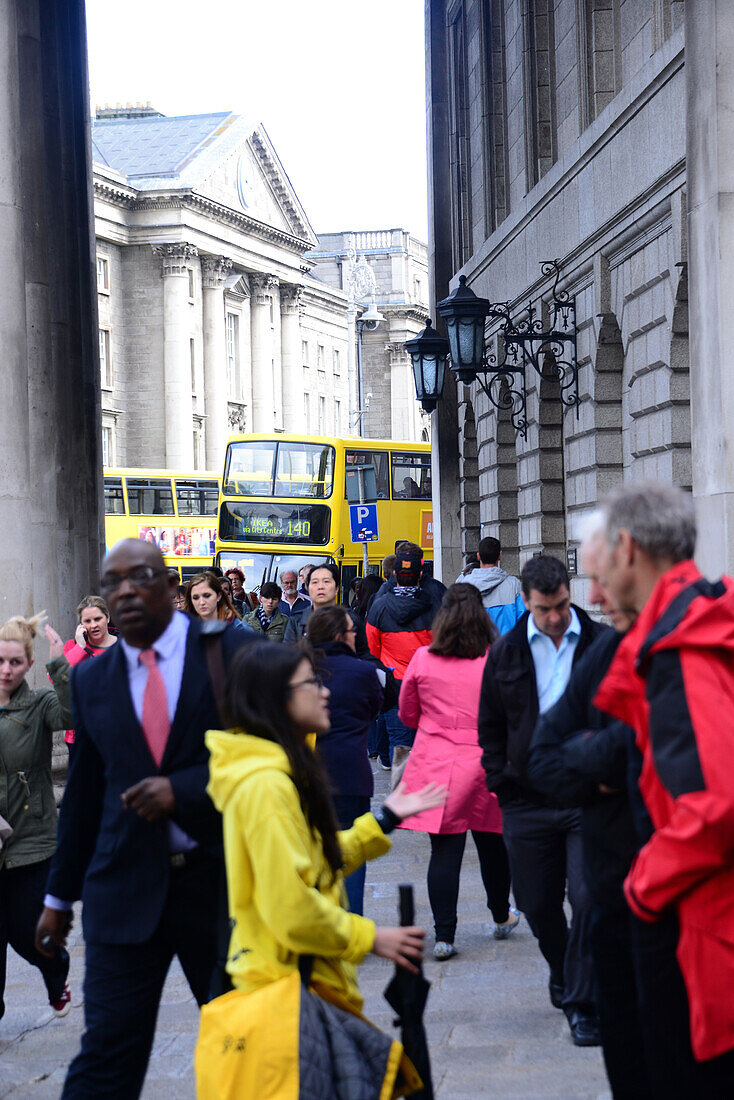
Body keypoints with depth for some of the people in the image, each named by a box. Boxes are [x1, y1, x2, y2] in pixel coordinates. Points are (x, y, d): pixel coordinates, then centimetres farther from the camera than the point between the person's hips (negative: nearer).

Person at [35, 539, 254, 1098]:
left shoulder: (232, 650, -3)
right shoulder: (91, 679, 9)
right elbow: (83, 794, 15)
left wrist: (184, 790, -18)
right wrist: (61, 894, 18)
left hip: (220, 879, -2)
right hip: (126, 889, 2)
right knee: (106, 1055, -4)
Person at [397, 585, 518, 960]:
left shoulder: (423, 660, -4)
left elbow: (408, 715, 8)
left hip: (436, 765, 0)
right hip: (487, 765, 0)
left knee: (444, 849, 1)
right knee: (492, 843, 16)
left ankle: (444, 935, -1)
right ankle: (501, 917, 36)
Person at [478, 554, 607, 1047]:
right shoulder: (506, 653, 6)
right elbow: (491, 726, 15)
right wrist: (501, 781, 5)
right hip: (528, 799, 3)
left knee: (589, 899, -11)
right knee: (538, 905, 10)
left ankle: (582, 1004, -1)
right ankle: (565, 976, 37)